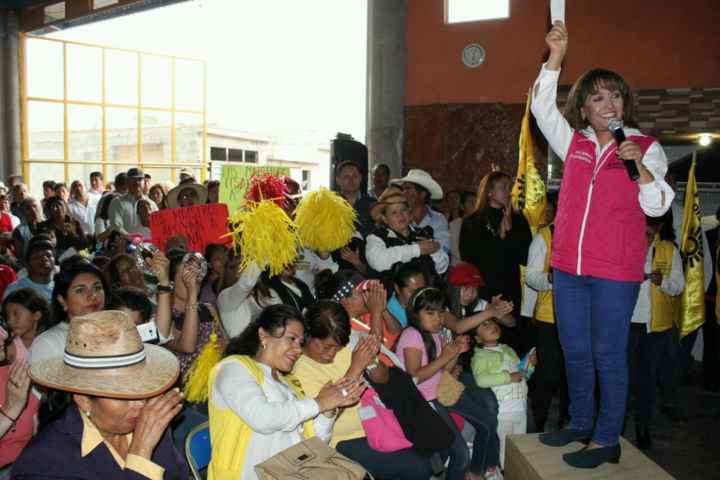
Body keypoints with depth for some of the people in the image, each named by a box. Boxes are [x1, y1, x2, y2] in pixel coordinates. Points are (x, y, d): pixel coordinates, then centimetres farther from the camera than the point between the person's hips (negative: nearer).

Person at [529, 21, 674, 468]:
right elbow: (543, 108, 0)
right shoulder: (574, 142, 10)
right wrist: (556, 56, -7)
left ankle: (608, 440, 15)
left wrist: (640, 166, -20)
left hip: (616, 270, -4)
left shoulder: (646, 146, 1)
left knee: (608, 354, 1)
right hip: (568, 266, 4)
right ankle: (580, 423, 32)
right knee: (575, 352, 15)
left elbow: (657, 206, -5)